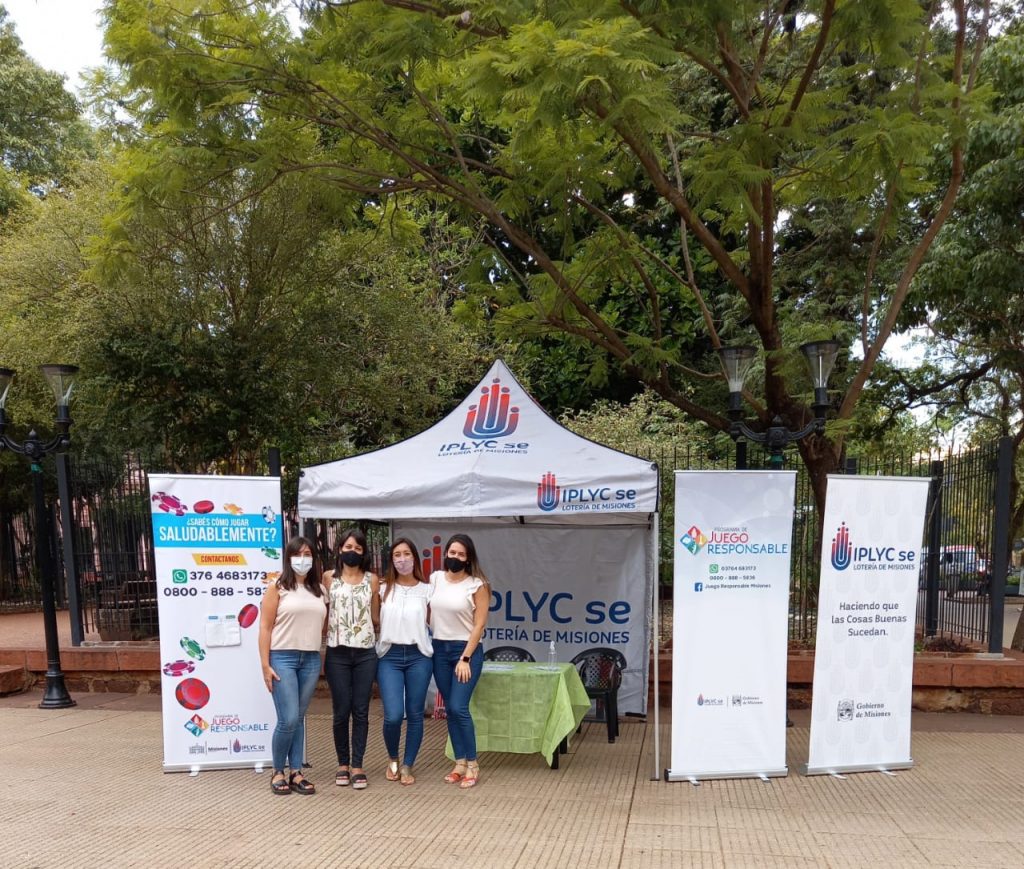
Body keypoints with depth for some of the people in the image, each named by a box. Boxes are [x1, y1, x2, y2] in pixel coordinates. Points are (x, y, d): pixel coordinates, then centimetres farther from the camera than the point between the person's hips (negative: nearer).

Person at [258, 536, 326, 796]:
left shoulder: (319, 590, 12)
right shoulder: (277, 588, -1)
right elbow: (265, 628, -4)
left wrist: (322, 661, 6)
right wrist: (265, 664, -10)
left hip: (311, 659, 4)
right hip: (283, 657, -4)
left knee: (299, 718, 8)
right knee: (288, 720, -7)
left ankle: (296, 773, 16)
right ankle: (277, 772, 12)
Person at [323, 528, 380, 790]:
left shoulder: (372, 580, 7)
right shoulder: (329, 578, 4)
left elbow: (376, 618, 12)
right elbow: (322, 614, 4)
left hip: (365, 653, 1)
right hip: (337, 653, -1)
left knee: (361, 711, 3)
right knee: (341, 711, 3)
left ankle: (357, 766, 11)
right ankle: (343, 764, 18)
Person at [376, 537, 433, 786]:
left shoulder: (426, 590, 5)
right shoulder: (383, 589, 5)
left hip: (419, 656, 1)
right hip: (390, 656, -1)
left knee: (415, 714, 4)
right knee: (393, 715, -9)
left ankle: (407, 766, 21)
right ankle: (392, 759, 20)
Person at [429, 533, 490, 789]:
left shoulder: (477, 585, -7)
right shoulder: (435, 578, 6)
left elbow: (479, 625, -9)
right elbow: (428, 612, 11)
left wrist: (465, 659, -13)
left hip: (466, 650, -4)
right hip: (439, 649, 5)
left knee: (459, 708, -10)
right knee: (450, 709, 8)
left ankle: (472, 765, 3)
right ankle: (459, 763, 17)